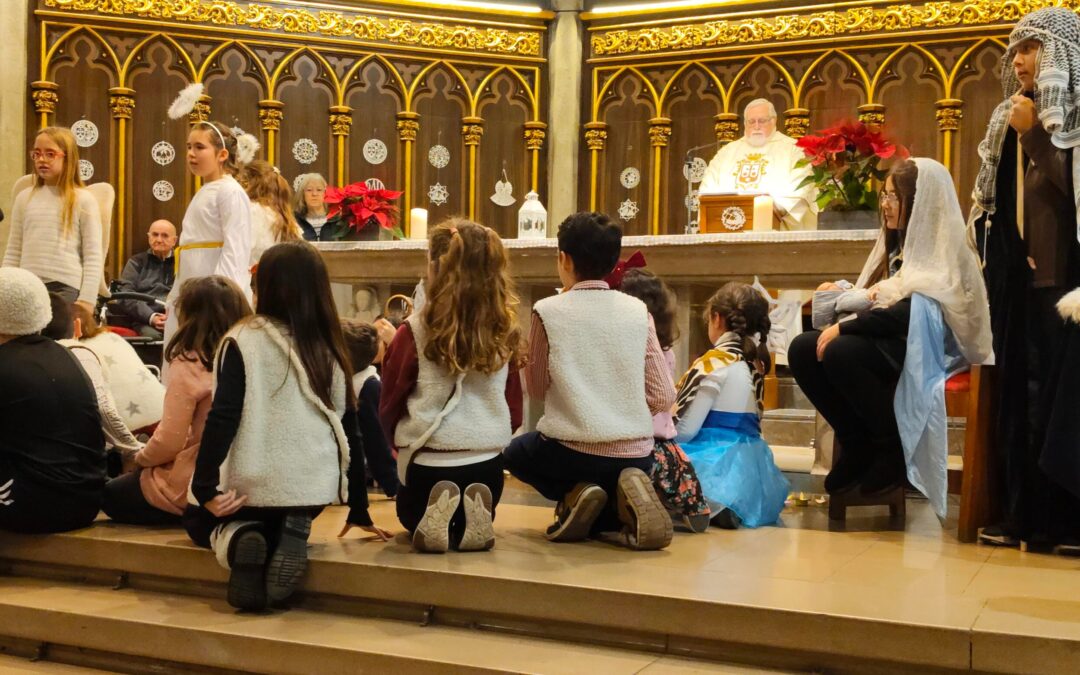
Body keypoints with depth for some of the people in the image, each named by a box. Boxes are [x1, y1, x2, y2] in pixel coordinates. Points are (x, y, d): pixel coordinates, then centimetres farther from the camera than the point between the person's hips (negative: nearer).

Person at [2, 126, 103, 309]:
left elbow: (93, 256, -3)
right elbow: (13, 252, 14)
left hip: (65, 288, -4)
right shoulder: (24, 198, 12)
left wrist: (86, 300, -10)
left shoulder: (83, 200, 1)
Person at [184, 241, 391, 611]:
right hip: (313, 487, 3)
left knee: (198, 520, 31)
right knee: (279, 521, 37)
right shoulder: (330, 350, 4)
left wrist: (204, 488, -13)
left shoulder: (243, 340, -6)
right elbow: (349, 433, 8)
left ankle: (233, 537, -5)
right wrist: (359, 511, 16)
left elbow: (223, 418, -16)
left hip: (250, 485, -3)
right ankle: (292, 532, -1)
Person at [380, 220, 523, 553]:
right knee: (475, 531, 35)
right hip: (488, 462, 2)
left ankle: (438, 514, -4)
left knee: (411, 516, 33)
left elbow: (388, 408, -2)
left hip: (429, 462, -2)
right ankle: (472, 516, -2)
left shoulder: (415, 331, -14)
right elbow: (514, 414, 6)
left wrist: (397, 439, 19)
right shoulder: (504, 332, -5)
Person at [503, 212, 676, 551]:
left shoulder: (548, 311, -6)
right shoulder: (637, 311, 2)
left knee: (516, 452, 33)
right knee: (595, 520, 34)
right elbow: (663, 398, 2)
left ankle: (574, 494, 4)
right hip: (636, 455, 3)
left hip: (572, 451, -3)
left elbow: (536, 389, 6)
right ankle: (624, 501, -2)